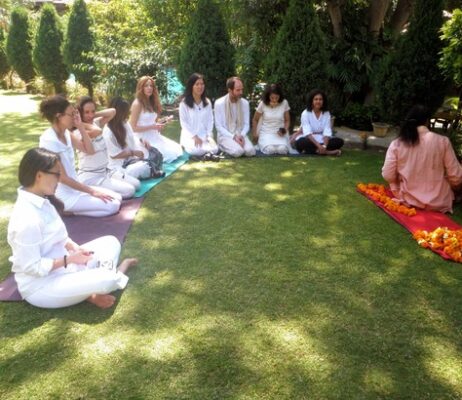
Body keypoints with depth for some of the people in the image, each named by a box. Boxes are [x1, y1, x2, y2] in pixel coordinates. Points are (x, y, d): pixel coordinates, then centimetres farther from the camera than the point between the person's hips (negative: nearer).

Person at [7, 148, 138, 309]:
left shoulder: (40, 202, 1)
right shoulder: (26, 219, -29)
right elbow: (32, 267, -25)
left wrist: (75, 248, -5)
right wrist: (70, 259, -19)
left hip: (63, 266, 10)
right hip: (40, 285, -10)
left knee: (110, 242, 8)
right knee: (106, 280, -27)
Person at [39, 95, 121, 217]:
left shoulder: (66, 133, 3)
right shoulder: (49, 140, -21)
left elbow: (89, 150, 5)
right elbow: (62, 177, -20)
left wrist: (80, 126, -5)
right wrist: (92, 192, -17)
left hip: (75, 187, 9)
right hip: (63, 195, -9)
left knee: (117, 198, 5)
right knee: (112, 206, -15)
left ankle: (71, 208, 7)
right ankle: (68, 210, -4)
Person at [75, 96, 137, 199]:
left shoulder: (96, 123, 6)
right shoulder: (78, 132, -17)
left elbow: (112, 111, 1)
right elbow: (97, 131, -35)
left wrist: (95, 115, -4)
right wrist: (82, 123, -19)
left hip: (105, 171, 9)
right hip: (90, 177, -9)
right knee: (129, 191, -16)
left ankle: (101, 190, 11)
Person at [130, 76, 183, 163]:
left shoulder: (152, 102, 12)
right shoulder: (137, 104, -13)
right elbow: (132, 128, -16)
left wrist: (160, 122, -4)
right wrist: (152, 127, -19)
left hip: (154, 136, 8)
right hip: (143, 139, -8)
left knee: (176, 150, -1)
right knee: (169, 155, -18)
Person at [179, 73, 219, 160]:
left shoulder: (207, 102, 11)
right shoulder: (184, 103, -3)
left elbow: (210, 120, 8)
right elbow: (183, 122, -5)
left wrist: (209, 136, -7)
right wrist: (194, 136, -15)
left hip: (204, 135, 3)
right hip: (189, 135, -3)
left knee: (214, 149, -26)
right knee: (195, 150, -33)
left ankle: (205, 153, -2)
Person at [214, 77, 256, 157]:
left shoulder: (245, 103, 3)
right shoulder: (219, 103, -8)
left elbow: (246, 124, 6)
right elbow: (218, 126, -8)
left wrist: (241, 135, -15)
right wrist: (233, 137, -19)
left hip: (240, 135, 3)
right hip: (225, 135, -3)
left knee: (250, 151, -26)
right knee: (238, 151, -31)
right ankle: (224, 147, 1)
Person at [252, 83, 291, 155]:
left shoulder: (284, 103, -4)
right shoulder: (263, 104, -6)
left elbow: (287, 120, 7)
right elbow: (255, 120, 9)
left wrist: (285, 130, -12)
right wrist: (254, 133, 5)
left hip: (279, 133, 1)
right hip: (266, 133, -1)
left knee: (282, 149, -31)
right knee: (270, 149, -32)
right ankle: (262, 144, 5)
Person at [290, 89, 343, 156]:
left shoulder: (326, 113, 0)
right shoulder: (305, 113, -9)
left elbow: (327, 132, -10)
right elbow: (308, 133, -20)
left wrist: (324, 146, -29)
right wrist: (318, 145, -33)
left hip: (321, 140, 3)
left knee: (340, 141, -18)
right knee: (301, 143, -37)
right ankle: (327, 152, -32)